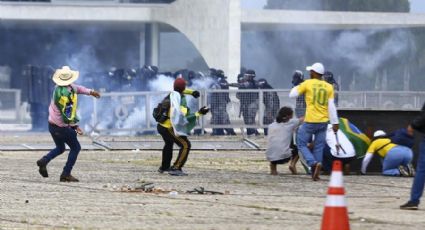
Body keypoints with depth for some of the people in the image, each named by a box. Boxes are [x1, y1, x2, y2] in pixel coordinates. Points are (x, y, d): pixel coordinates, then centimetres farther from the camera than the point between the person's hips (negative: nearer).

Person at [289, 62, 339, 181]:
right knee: (319, 147, 11)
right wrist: (335, 123, 1)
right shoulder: (329, 87, 4)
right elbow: (331, 106, 0)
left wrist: (297, 87, 19)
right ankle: (316, 173, 8)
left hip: (310, 122, -4)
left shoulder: (308, 84, -5)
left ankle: (314, 163, -16)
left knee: (301, 144, 7)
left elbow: (292, 94, -1)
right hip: (323, 122, 4)